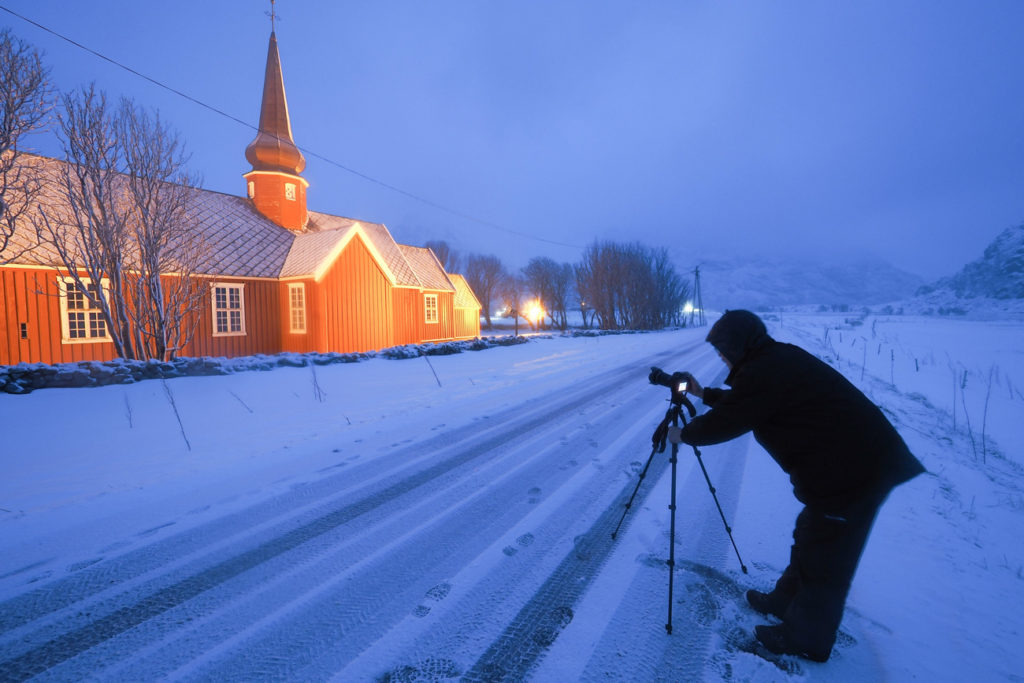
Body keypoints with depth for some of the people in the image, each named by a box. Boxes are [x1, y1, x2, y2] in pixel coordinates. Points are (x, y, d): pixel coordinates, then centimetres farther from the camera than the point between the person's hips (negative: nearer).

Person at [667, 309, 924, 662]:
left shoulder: (763, 372, -21)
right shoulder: (780, 359, 9)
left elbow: (724, 424, -11)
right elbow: (741, 403, 24)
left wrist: (684, 434, 6)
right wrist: (704, 393, 30)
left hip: (854, 472, -10)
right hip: (864, 461, 10)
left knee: (823, 561, 8)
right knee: (810, 539, 24)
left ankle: (806, 639, 28)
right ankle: (786, 601, 43)